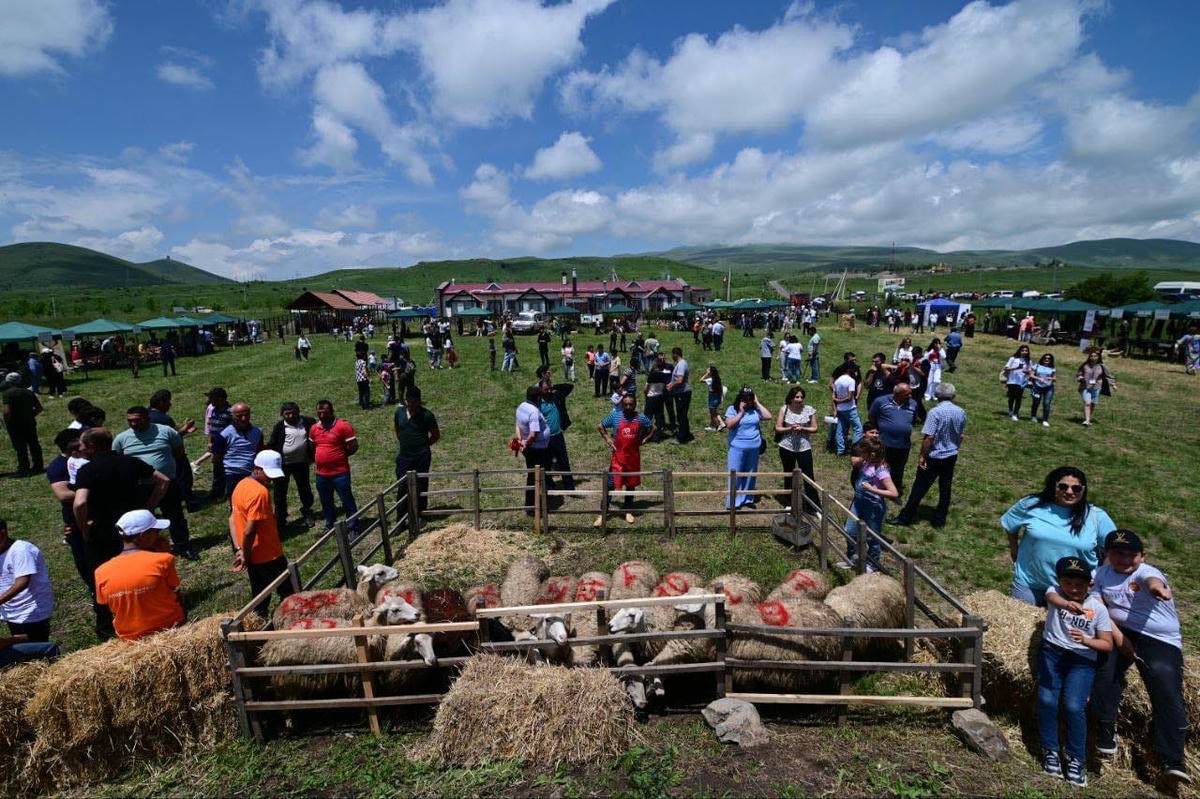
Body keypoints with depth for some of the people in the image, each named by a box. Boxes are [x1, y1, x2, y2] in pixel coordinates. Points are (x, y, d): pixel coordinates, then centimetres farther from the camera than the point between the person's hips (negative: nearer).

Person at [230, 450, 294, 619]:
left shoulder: (241, 485, 5)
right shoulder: (260, 492, -24)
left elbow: (233, 519, 7)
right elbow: (249, 531, -25)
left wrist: (239, 550, 1)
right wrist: (246, 556, -12)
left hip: (254, 557, 9)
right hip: (269, 556, -9)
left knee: (259, 598, 19)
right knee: (289, 595, 5)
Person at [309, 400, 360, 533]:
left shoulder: (343, 426, -13)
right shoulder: (313, 428, 7)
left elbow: (354, 447, -11)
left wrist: (339, 456, -5)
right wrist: (317, 459, 10)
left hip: (340, 473, -6)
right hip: (321, 474, 6)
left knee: (347, 501, 2)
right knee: (326, 503, 20)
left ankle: (353, 529, 12)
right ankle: (329, 527, 37)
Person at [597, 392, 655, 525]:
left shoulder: (641, 418, -3)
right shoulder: (615, 416, -5)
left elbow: (653, 428, 12)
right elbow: (601, 426, 8)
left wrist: (644, 440, 2)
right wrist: (607, 439, -2)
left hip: (634, 456, 2)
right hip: (618, 456, -2)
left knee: (630, 484, 13)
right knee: (611, 484, -4)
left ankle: (628, 511, 29)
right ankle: (602, 514, 2)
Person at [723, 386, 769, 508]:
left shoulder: (755, 409, 3)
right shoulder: (732, 409, -5)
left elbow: (768, 416, -9)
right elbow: (729, 425, -17)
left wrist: (757, 403, -7)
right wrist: (741, 412, -16)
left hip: (754, 447, 4)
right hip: (737, 447, -3)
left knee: (750, 473, 14)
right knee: (735, 474, 1)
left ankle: (748, 498, 28)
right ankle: (733, 501, 10)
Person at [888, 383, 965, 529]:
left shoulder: (935, 412, -19)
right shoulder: (961, 412, 1)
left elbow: (929, 437, -21)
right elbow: (960, 436, 12)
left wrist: (922, 456, -13)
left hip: (934, 457, -6)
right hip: (951, 456, 6)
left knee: (920, 488, 1)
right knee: (945, 488, 12)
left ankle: (905, 517, 9)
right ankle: (939, 519, 21)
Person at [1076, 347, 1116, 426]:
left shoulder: (1101, 366, 2)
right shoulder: (1084, 365, -1)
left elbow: (1108, 375, 12)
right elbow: (1078, 374, 10)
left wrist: (1113, 384, 5)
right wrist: (1080, 377, -11)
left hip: (1096, 388, 2)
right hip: (1085, 387, -2)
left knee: (1093, 404, 7)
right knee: (1087, 403, -14)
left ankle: (1090, 418, 21)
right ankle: (1086, 420, -16)